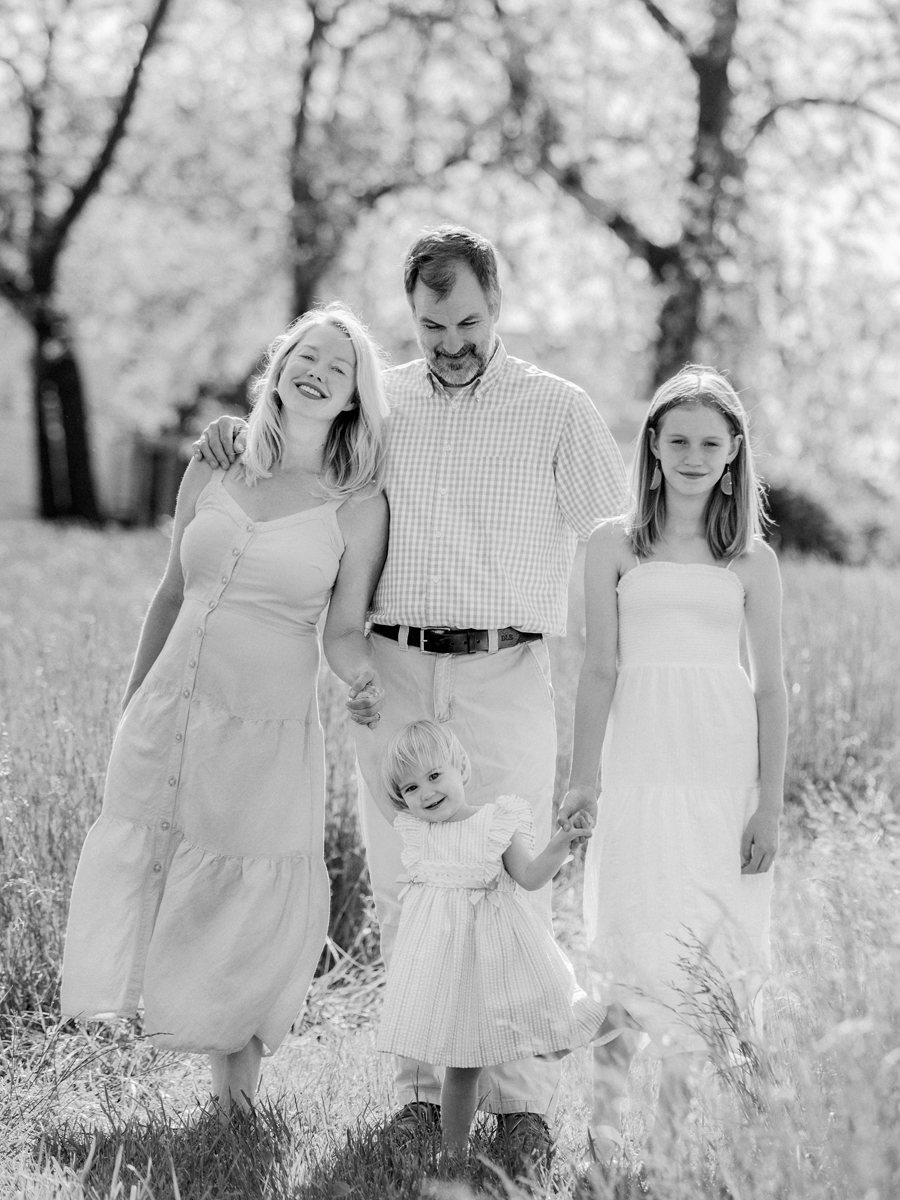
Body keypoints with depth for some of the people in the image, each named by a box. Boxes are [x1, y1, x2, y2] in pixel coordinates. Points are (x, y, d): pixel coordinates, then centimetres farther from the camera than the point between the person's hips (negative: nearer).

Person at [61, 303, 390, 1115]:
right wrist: (130, 705, 16)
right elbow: (172, 597, 14)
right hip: (167, 714, 4)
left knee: (244, 901, 5)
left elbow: (345, 631, -2)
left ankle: (239, 1046, 31)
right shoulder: (212, 473, 6)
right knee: (138, 878, 6)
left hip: (268, 729, -3)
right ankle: (223, 1044, 27)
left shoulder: (359, 505, -3)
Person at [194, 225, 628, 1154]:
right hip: (391, 676, 3)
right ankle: (423, 1086, 14)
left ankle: (521, 1096, 6)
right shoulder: (376, 403, 11)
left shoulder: (559, 411, 4)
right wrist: (231, 440, 5)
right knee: (403, 889, 5)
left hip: (505, 677, -3)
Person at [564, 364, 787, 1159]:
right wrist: (582, 780, 2)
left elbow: (771, 688, 7)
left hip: (725, 775, 1)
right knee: (635, 950, -6)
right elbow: (600, 669, 5)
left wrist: (771, 805, 2)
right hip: (640, 772, -1)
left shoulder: (751, 560, 8)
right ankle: (609, 1117, 0)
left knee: (725, 954, 0)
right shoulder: (615, 546, 6)